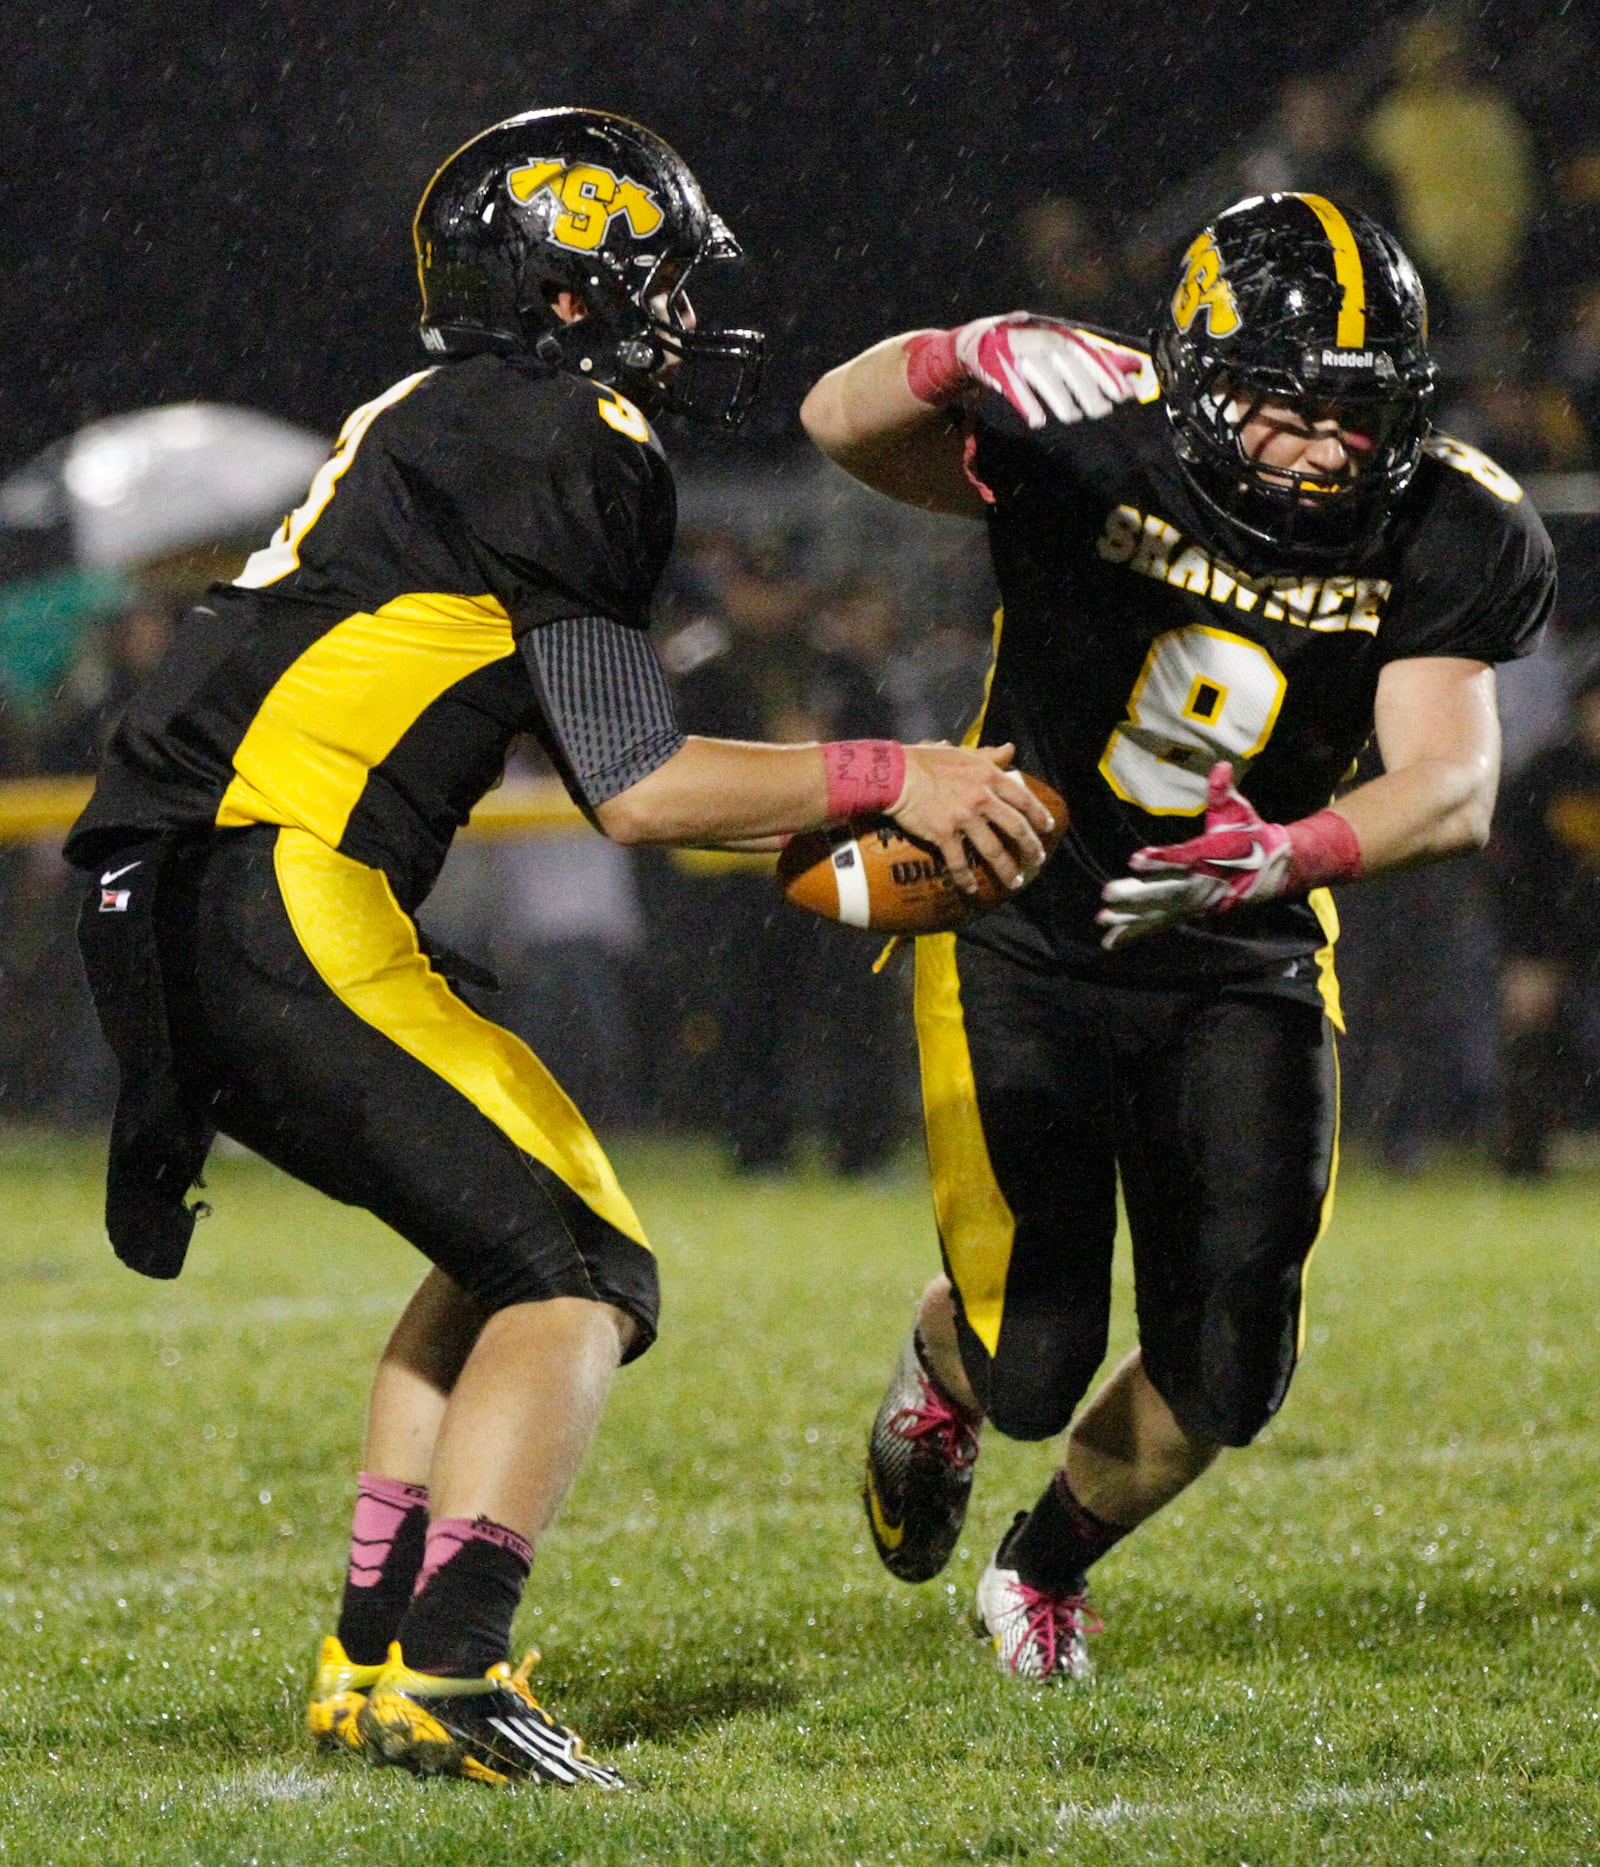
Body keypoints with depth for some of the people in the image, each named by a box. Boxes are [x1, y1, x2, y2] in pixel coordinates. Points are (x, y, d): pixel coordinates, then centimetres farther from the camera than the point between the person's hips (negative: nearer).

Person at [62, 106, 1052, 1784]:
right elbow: (635, 791, -8)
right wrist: (882, 782, 1)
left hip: (171, 926, 10)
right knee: (581, 1271, -6)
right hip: (278, 907, -10)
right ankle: (443, 1680, -19)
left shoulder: (450, 426, 24)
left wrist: (833, 835, 24)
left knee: (513, 1242, 21)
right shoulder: (563, 447, -6)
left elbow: (605, 766, 28)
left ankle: (376, 1658, 17)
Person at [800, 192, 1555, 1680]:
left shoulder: (1438, 542, -13)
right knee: (1035, 1364, -8)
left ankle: (1049, 1562, 33)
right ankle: (941, 1379, 33)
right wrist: (971, 362, -50)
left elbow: (1453, 790, -21)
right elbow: (842, 424, -28)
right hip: (1023, 943, -3)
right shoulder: (1097, 452, -20)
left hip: (1239, 968, 3)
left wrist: (1283, 858, -41)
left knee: (1224, 1377, -1)